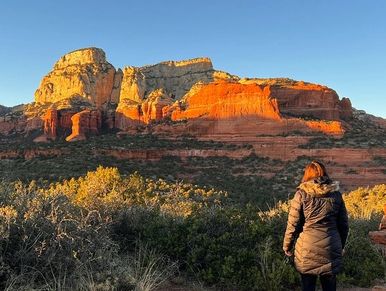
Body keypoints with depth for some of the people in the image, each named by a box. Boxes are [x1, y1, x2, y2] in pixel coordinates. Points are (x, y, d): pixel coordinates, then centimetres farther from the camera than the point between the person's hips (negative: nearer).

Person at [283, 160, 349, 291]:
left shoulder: (302, 194, -7)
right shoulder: (336, 193, 3)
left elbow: (293, 224, -6)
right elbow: (344, 224, 9)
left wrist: (287, 246, 6)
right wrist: (341, 246, 23)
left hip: (307, 250, -3)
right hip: (331, 249, 3)